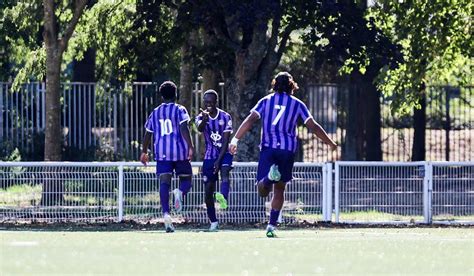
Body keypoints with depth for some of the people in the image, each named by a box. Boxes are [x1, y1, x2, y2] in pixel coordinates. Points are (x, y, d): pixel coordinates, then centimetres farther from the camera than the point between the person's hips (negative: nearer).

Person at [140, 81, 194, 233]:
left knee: (164, 183, -5)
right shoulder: (179, 110, 3)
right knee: (186, 179, 9)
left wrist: (144, 152, 30)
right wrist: (190, 147, -16)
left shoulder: (155, 113, 15)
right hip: (180, 151, -2)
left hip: (162, 153, 2)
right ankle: (180, 192, -28)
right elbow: (184, 128, -12)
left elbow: (148, 134, 18)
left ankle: (166, 213, -22)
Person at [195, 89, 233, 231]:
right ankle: (213, 222, 14)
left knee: (224, 172, -33)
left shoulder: (225, 117, -5)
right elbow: (200, 128, -27)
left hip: (224, 153, -2)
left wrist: (219, 160, -18)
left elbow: (226, 141, -9)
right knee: (208, 190, 1)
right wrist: (204, 119, -51)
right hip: (210, 155, 2)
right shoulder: (201, 117, -2)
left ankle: (223, 198, -60)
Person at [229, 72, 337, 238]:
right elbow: (313, 126, 7)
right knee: (279, 189, 13)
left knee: (263, 191, -7)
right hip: (287, 150, 1)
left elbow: (250, 120, -2)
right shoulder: (297, 104, 9)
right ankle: (272, 225, 7)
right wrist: (330, 143, 17)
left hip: (267, 149, -1)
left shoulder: (265, 101, 11)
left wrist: (235, 139, -4)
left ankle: (270, 177, -42)